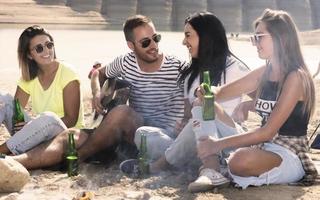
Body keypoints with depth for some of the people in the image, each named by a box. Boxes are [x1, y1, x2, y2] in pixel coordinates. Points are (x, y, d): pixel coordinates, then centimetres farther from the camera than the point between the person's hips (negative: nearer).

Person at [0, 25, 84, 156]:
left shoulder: (67, 74, -9)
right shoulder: (28, 78, 7)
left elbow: (71, 119, -13)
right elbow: (15, 110, 0)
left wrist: (33, 125, -24)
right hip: (37, 135, 5)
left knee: (48, 117, -37)